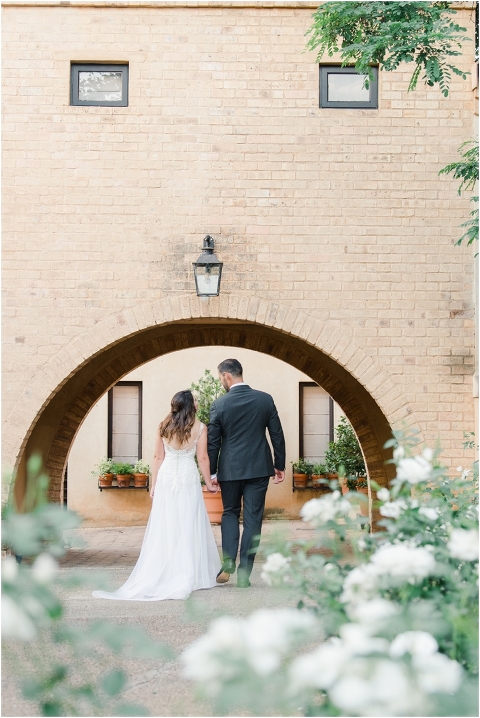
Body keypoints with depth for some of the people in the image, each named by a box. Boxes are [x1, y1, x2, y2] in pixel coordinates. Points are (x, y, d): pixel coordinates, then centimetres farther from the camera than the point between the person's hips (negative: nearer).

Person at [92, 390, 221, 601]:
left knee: (164, 529, 5)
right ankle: (187, 577, 5)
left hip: (166, 479, 3)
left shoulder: (164, 426, 3)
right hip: (188, 480, -2)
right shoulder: (199, 427, -4)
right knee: (188, 528, 3)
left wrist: (153, 485, 10)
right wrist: (209, 483, 7)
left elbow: (158, 457, 5)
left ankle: (159, 576, 7)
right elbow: (202, 459, -3)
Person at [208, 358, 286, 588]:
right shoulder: (265, 399, -2)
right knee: (252, 518, 5)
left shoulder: (219, 404, -7)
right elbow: (277, 435, 1)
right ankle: (244, 572, 5)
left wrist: (212, 472, 6)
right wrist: (280, 465, 11)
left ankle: (228, 560, 0)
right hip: (259, 468, 1)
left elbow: (213, 442, -3)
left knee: (230, 512, 18)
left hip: (230, 469, -1)